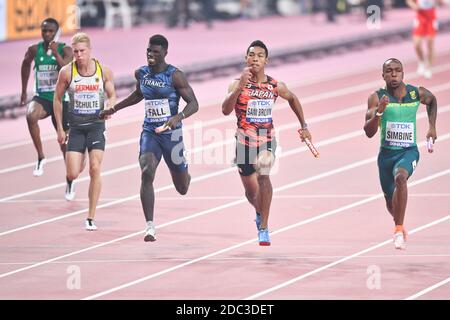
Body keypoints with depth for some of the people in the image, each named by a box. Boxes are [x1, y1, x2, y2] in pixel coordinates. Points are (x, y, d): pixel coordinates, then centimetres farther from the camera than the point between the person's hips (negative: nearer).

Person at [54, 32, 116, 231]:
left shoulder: (104, 71, -4)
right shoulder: (67, 72, -6)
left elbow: (112, 96, 10)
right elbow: (57, 99, 5)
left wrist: (109, 108, -14)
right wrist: (59, 129, 4)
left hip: (96, 125, 0)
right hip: (76, 127, 0)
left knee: (95, 169, -12)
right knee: (72, 175, -4)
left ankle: (91, 218, -3)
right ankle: (78, 166, 38)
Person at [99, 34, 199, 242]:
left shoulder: (175, 76, -13)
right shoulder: (141, 73, 4)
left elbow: (193, 104, -15)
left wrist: (179, 117, -33)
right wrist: (114, 109, 26)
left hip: (171, 133, -3)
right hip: (149, 132, 3)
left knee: (182, 188, 11)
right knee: (146, 174, -23)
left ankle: (185, 175, 53)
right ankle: (150, 226, -23)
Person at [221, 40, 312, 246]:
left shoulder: (275, 86, -4)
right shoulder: (237, 84, -12)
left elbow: (292, 99, 18)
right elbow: (226, 110, -27)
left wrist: (304, 126, 18)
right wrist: (241, 86, -37)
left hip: (267, 140, 0)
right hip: (245, 142, 0)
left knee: (263, 174, -29)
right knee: (251, 191, 11)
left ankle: (264, 228, -22)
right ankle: (260, 213, 49)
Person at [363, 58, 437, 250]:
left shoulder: (417, 93, -5)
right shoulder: (377, 98, -10)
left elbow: (432, 100, 21)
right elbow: (369, 132, -16)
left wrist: (432, 126, 15)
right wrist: (379, 112, -32)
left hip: (408, 151, -1)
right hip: (386, 153, 1)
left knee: (400, 178, -35)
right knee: (391, 202, 14)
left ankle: (399, 231, -30)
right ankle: (399, 224, 51)